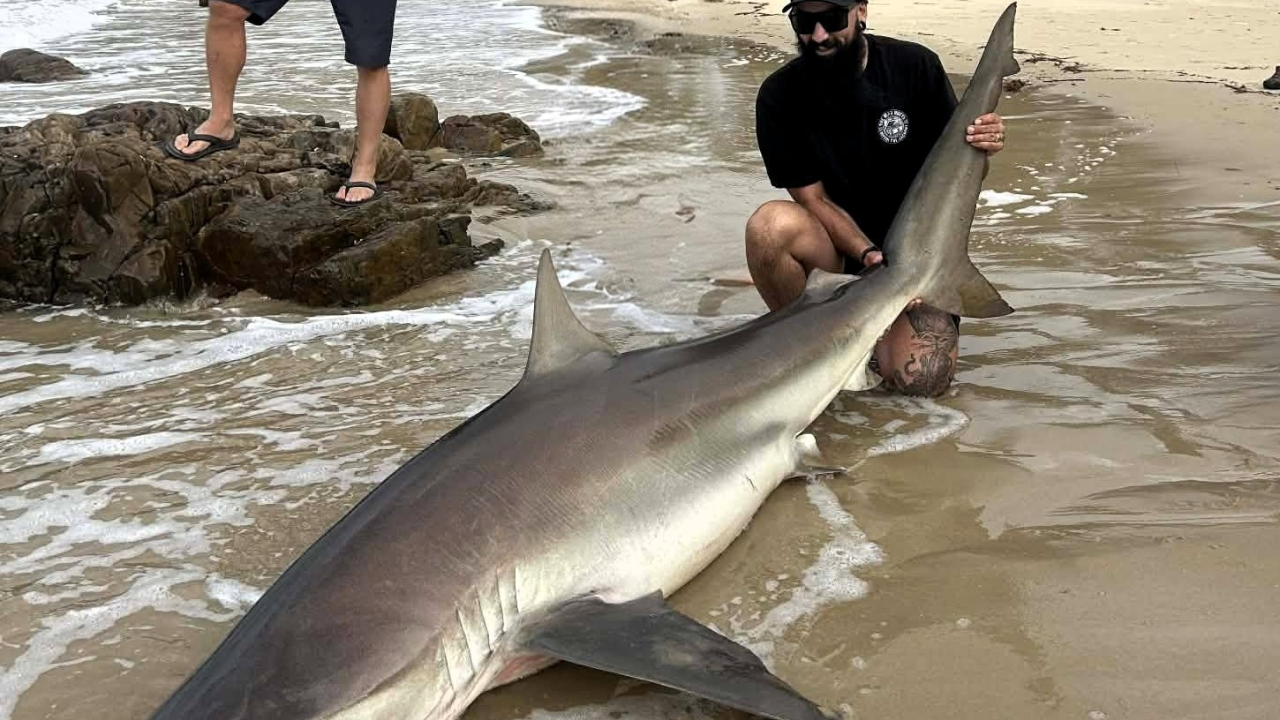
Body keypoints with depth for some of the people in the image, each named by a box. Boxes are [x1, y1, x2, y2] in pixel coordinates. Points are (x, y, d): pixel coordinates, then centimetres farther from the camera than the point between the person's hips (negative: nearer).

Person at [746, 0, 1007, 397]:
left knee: (920, 380, -24)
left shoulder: (915, 66, -7)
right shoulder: (780, 96, -9)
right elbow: (813, 199, -10)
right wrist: (869, 255, -25)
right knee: (771, 223, -34)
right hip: (838, 255, 0)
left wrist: (981, 148, -23)